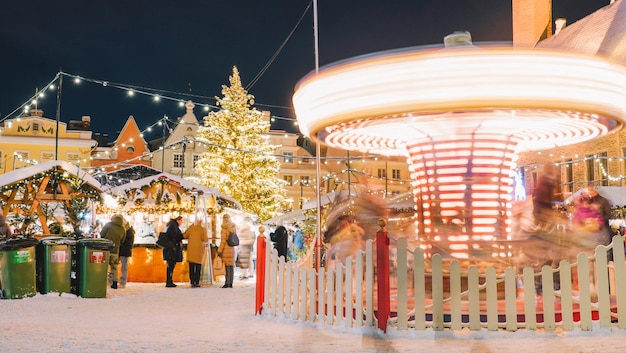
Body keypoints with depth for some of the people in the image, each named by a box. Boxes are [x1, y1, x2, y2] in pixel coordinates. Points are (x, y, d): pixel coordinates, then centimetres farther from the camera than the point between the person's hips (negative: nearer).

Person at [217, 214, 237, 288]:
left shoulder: (224, 229, -12)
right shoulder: (233, 228, 9)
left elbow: (223, 241, -15)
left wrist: (219, 251, -11)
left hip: (225, 249, -7)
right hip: (232, 248, 7)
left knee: (227, 266, -6)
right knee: (231, 266, 8)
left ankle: (227, 283, -6)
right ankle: (231, 283, 10)